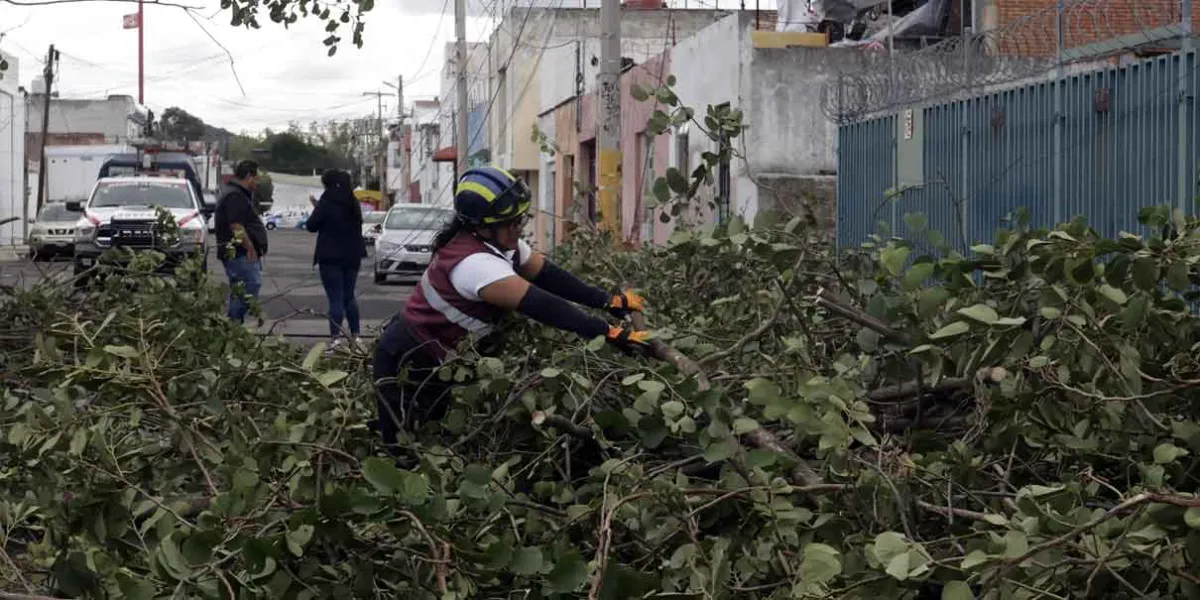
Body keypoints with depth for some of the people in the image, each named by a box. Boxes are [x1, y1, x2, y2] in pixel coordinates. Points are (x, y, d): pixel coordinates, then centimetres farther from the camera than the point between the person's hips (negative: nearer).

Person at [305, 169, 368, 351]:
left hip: (331, 257, -6)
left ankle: (336, 337, -11)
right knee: (349, 296, 15)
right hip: (352, 255, 6)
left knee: (335, 298, -6)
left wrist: (317, 209, 10)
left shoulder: (326, 203, -13)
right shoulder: (353, 202, 8)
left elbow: (311, 226, -9)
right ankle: (356, 335, 14)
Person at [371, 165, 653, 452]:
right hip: (408, 362, -10)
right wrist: (609, 333, -43)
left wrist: (608, 300, -14)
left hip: (437, 360, 10)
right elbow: (540, 304, -40)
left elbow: (549, 276, -5)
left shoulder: (499, 244, -4)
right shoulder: (475, 263, -34)